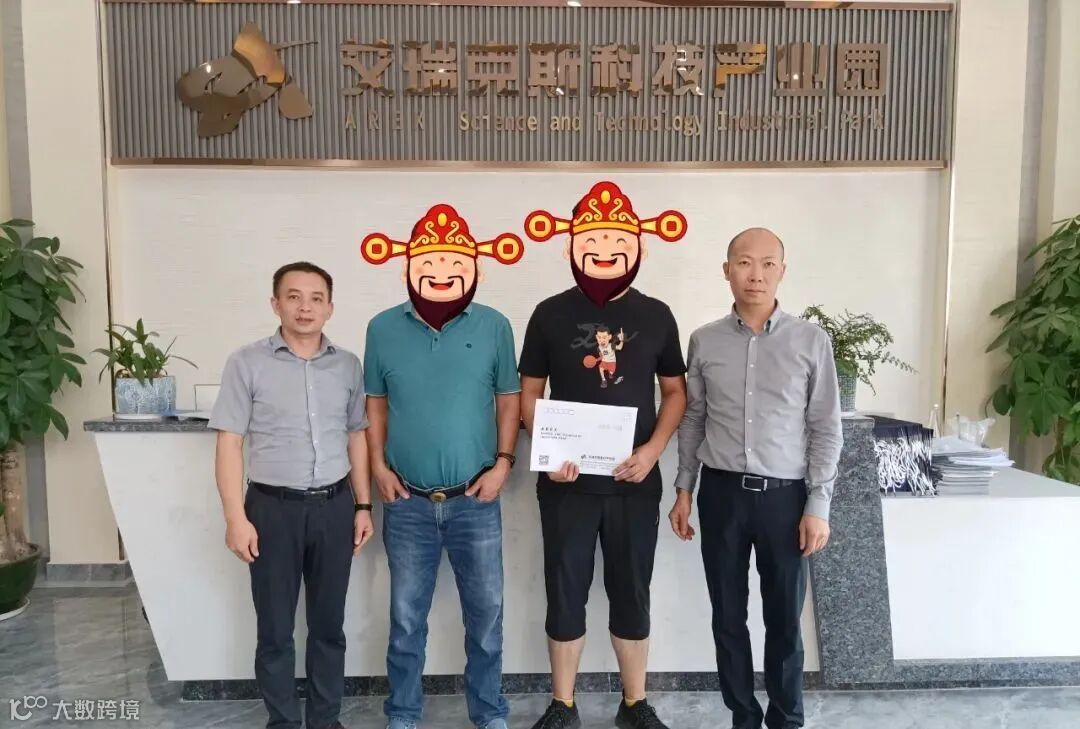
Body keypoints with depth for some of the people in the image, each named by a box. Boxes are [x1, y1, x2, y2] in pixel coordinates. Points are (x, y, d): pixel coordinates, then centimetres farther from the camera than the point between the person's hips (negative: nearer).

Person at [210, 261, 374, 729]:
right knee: (275, 629, 10)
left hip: (334, 507, 3)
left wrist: (363, 505, 8)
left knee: (329, 624, 13)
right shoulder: (247, 363, -4)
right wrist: (236, 517, -10)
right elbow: (229, 443, -5)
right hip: (273, 508, -2)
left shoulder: (347, 365, 5)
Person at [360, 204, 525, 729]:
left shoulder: (493, 326, -3)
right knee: (406, 617, 15)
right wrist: (378, 467, -1)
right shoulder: (383, 329, -1)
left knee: (485, 614, 13)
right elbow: (375, 404, 7)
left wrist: (503, 463, -5)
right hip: (408, 504, 1)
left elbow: (509, 398, 3)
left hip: (476, 502, 0)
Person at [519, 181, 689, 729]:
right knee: (565, 594, 9)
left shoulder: (655, 315, 2)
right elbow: (529, 391, 4)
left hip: (634, 481, 1)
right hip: (567, 481, 0)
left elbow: (675, 391, 8)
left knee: (632, 595, 12)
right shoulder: (551, 314, -1)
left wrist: (653, 450, -7)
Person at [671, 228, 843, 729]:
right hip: (721, 493, 2)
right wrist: (684, 490, 7)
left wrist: (818, 505, -5)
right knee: (728, 617, 11)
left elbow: (826, 430, -1)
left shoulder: (812, 342, -2)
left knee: (784, 619, 10)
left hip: (785, 496, -1)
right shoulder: (704, 341, 2)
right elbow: (693, 420, 8)